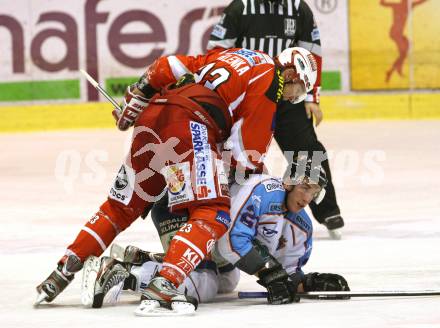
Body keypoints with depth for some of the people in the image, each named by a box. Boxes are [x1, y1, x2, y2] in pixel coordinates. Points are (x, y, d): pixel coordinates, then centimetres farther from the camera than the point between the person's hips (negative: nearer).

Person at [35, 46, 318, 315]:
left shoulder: (235, 55, 28)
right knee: (212, 214, -10)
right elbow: (246, 150, -1)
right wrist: (255, 169, 18)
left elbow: (169, 67, 25)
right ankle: (164, 286, -25)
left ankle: (66, 269, 18)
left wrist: (137, 98, 30)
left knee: (123, 205, 18)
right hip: (190, 125, -9)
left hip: (152, 116, 9)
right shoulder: (269, 82, 4)